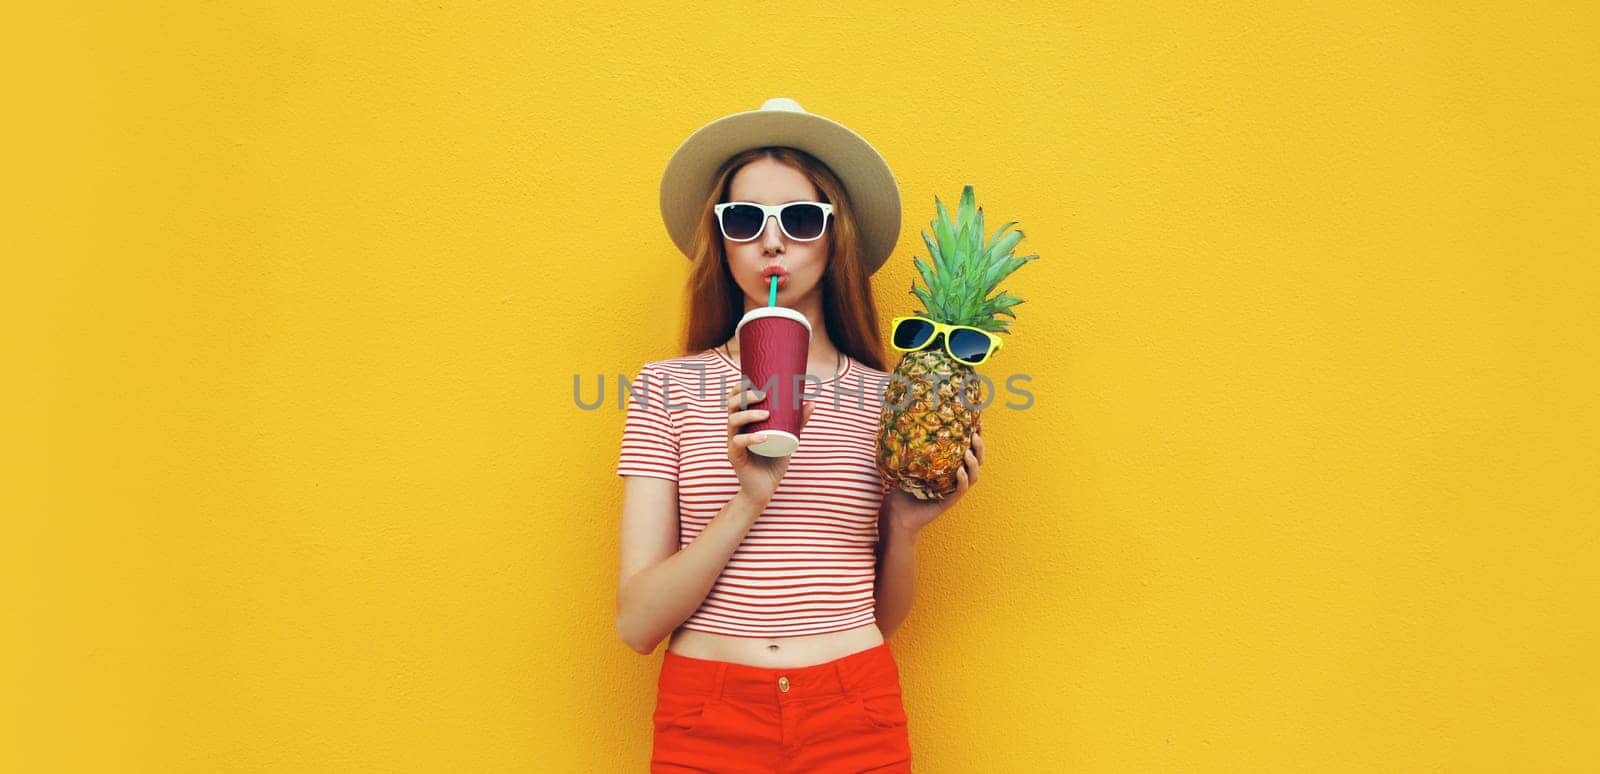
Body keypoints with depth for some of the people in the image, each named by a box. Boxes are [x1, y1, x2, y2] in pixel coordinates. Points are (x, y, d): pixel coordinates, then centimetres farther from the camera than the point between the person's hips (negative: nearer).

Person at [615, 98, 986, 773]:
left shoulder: (885, 398, 1)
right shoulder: (668, 387, -3)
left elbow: (881, 615, 10)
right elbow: (637, 624, -9)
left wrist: (903, 528, -8)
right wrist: (748, 502, -20)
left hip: (856, 718, 1)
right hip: (705, 717, -1)